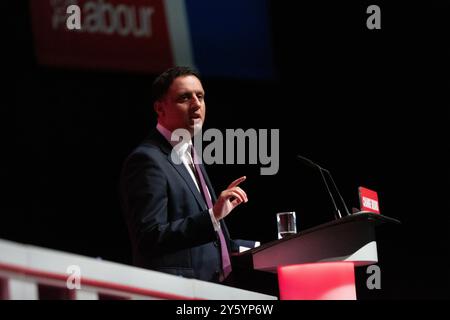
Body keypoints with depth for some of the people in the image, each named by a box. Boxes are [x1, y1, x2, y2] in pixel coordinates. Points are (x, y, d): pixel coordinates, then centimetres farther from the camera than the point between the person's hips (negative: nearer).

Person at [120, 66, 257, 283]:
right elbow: (150, 239, -19)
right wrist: (213, 216, -25)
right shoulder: (147, 160, -9)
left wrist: (256, 248, 19)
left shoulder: (190, 158, 21)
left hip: (210, 289, 8)